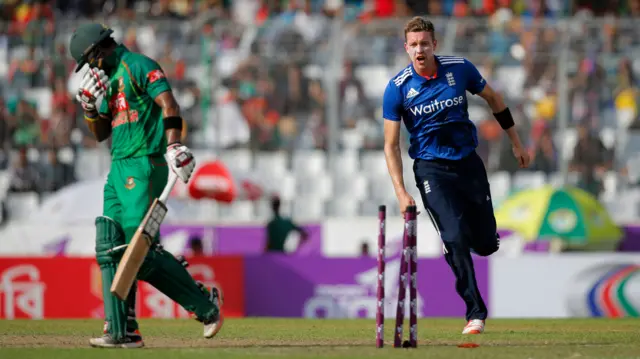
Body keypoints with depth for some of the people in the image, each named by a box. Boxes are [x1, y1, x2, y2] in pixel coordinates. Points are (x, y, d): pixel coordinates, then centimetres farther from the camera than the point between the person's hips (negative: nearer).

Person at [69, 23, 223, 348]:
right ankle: (122, 332, 4)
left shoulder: (138, 66, -5)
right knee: (110, 249, 3)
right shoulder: (109, 79, 22)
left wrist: (174, 145, -30)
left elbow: (169, 105, -17)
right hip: (118, 170, 10)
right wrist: (90, 104, 8)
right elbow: (100, 133, 26)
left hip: (143, 166, -10)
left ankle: (206, 305, -6)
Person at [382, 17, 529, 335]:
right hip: (431, 168, -3)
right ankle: (475, 312, -8)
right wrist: (401, 192, -17)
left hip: (468, 162, 3)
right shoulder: (397, 88, -11)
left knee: (486, 243, 4)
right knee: (456, 239, -18)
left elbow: (493, 99, 12)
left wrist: (516, 143, 16)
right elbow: (391, 145, -7)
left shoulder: (460, 69, -6)